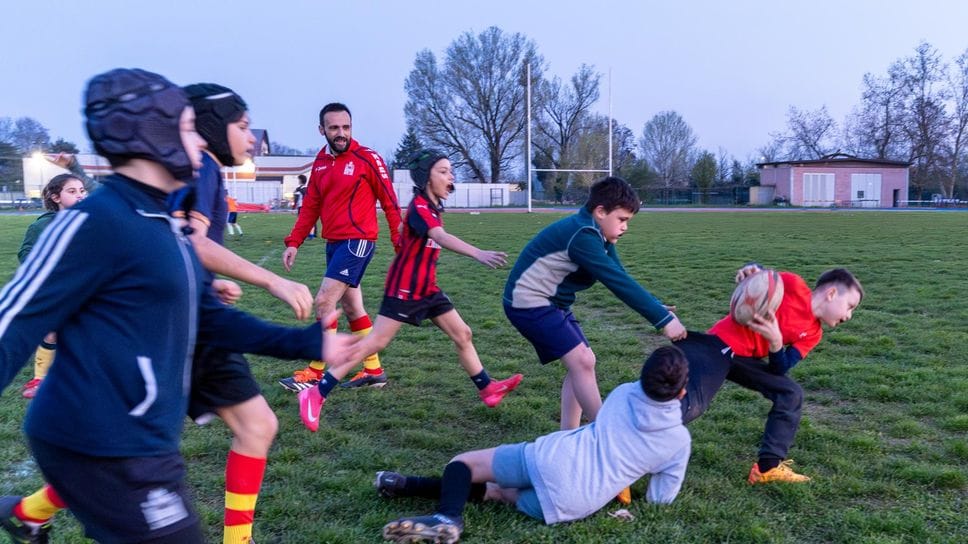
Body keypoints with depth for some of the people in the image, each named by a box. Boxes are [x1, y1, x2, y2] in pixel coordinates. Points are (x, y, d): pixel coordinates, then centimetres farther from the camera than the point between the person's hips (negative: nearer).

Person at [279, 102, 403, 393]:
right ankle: (374, 371, 22)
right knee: (352, 308, 11)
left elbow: (389, 202, -5)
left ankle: (315, 373, 1)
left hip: (357, 242, -7)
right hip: (334, 243, 8)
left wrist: (399, 240, -7)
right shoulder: (320, 162, 11)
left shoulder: (367, 158, -8)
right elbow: (310, 207, 13)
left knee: (324, 302, -10)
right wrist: (294, 243, 5)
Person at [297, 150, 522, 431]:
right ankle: (316, 395, -2)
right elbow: (441, 237, -38)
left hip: (428, 288, 9)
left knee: (463, 335, 11)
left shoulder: (432, 207, 10)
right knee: (375, 342, -8)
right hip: (404, 289, -9)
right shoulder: (419, 206, -20)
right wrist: (478, 253, -51)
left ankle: (487, 388, 25)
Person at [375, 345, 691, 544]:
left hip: (551, 458, -1)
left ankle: (447, 516, -19)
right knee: (500, 491, 21)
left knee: (463, 463, 10)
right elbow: (660, 499, 13)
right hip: (571, 506, 1)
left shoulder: (624, 393, 10)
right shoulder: (680, 441, 5)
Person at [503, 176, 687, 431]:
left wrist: (658, 309, -10)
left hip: (551, 303, 10)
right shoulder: (583, 236, -24)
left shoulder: (597, 234, 7)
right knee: (582, 362, -15)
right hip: (529, 302, -10)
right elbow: (618, 283, -29)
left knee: (583, 362, 8)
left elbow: (620, 279, 3)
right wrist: (663, 319, -28)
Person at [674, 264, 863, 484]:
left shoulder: (813, 333, 11)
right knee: (692, 404, -23)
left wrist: (775, 342, -20)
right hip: (718, 344, -8)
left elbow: (780, 370, 2)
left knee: (791, 393, 7)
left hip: (744, 358, 9)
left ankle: (768, 467, 7)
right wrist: (749, 270, -22)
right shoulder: (793, 285, -8)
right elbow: (757, 275, 4)